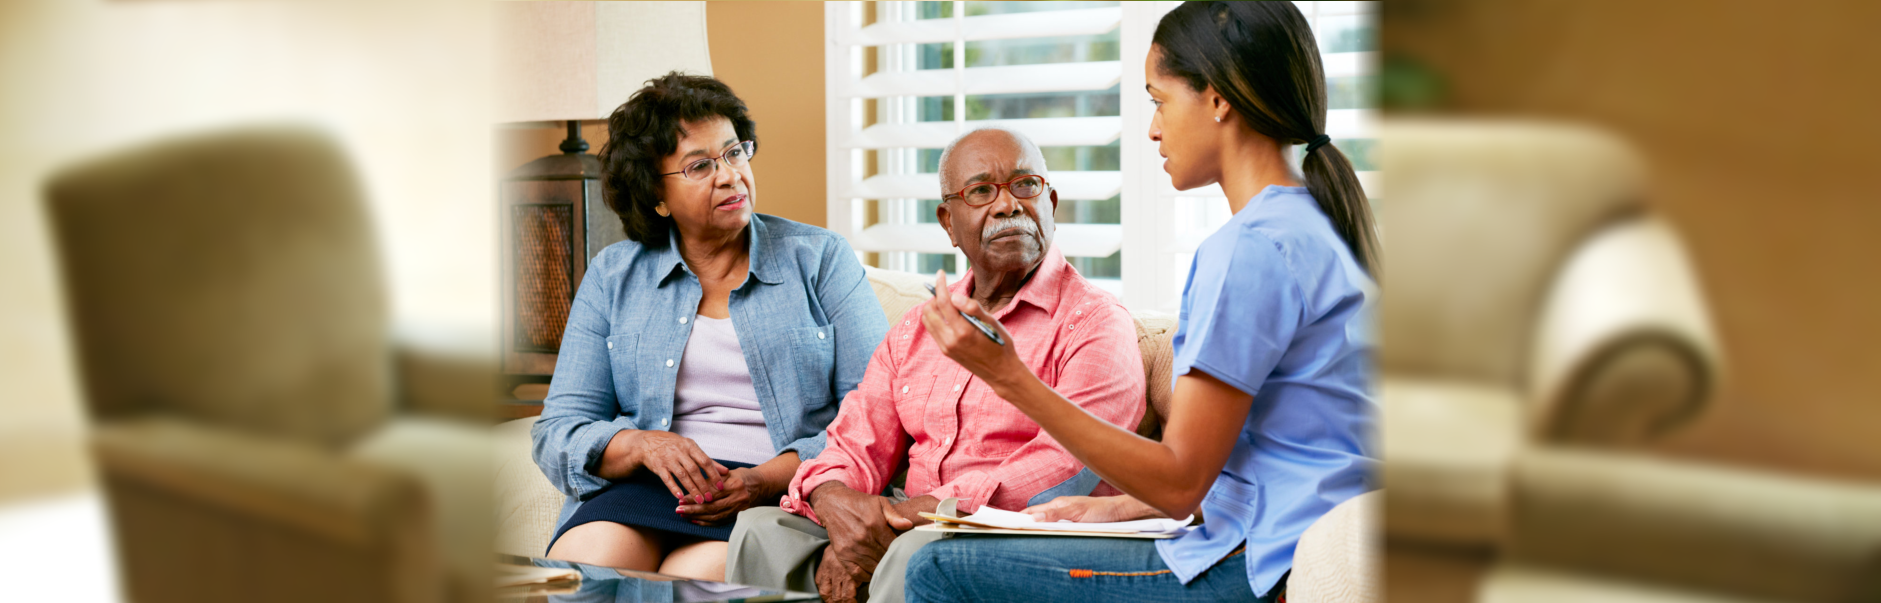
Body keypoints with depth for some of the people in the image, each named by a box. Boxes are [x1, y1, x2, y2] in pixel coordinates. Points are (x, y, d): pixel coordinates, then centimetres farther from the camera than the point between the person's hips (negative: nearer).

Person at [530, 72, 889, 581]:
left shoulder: (821, 258, 8)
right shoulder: (613, 276, 14)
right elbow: (559, 432, 9)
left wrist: (770, 478, -17)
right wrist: (643, 445, -14)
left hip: (785, 493, -2)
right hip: (647, 487, 2)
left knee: (695, 577, -33)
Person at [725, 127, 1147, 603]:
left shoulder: (1095, 324, -3)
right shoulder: (916, 329, 19)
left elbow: (1066, 470, -16)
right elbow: (857, 447, 13)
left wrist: (911, 514, -20)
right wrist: (836, 504, -13)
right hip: (910, 531, 6)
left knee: (919, 553, -36)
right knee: (762, 529, -12)